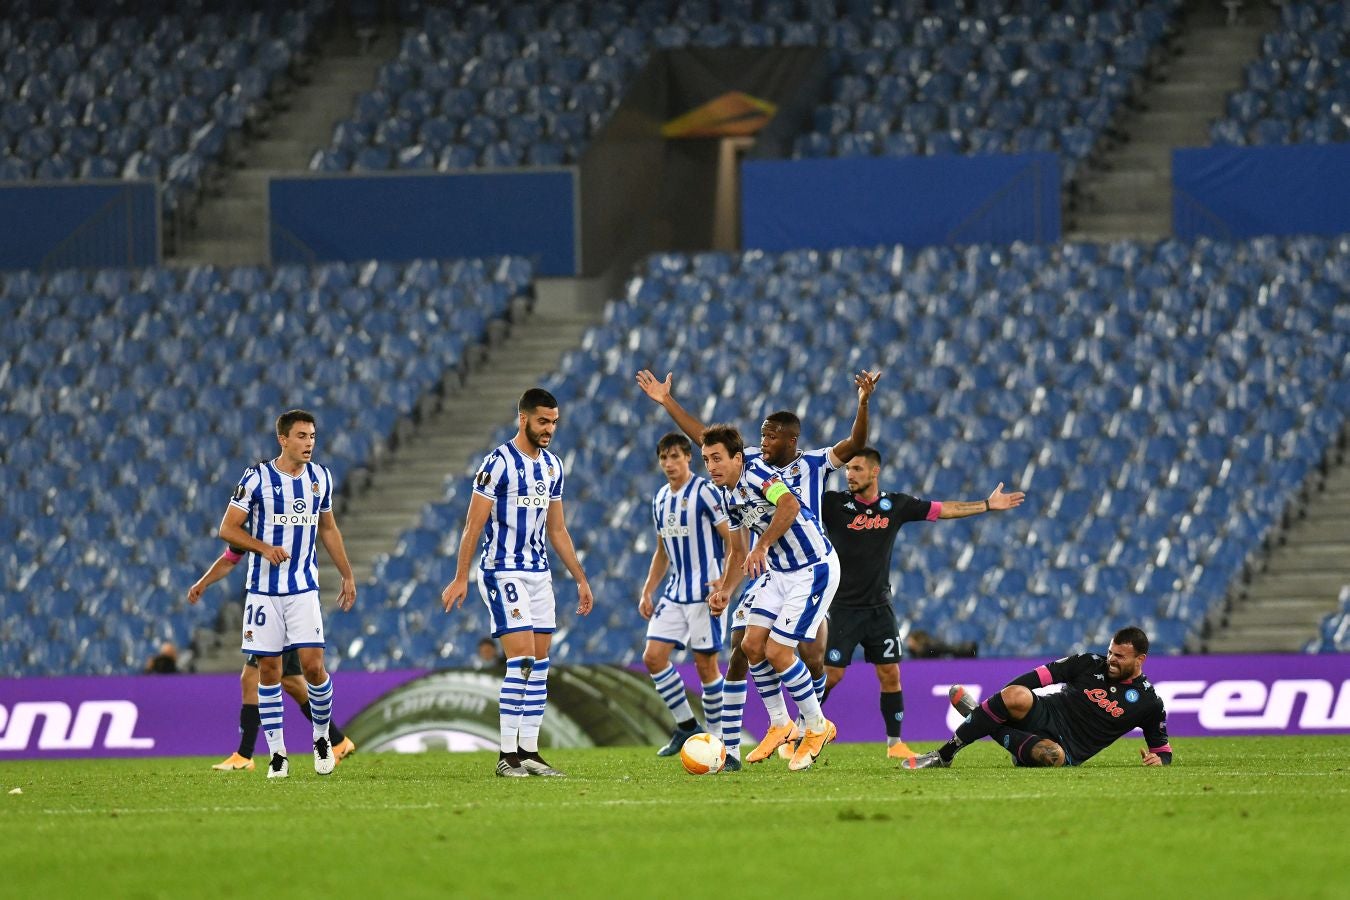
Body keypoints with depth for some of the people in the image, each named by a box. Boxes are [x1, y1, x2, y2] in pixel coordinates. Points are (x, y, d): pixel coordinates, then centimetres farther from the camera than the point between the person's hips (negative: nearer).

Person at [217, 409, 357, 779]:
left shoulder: (320, 477, 8)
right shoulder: (257, 478, -6)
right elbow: (228, 529, -4)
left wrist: (347, 575, 21)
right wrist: (266, 549, -18)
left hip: (304, 588, 2)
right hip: (264, 589, -2)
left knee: (313, 664, -10)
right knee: (268, 669, 0)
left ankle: (322, 735, 13)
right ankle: (277, 754, 6)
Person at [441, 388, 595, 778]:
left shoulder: (552, 466, 11)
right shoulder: (498, 463, -11)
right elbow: (473, 525, -11)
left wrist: (581, 579, 16)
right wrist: (460, 578, -15)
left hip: (539, 572, 7)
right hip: (503, 572, -7)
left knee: (539, 662, 4)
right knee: (521, 657, -15)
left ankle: (529, 752, 9)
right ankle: (507, 755, -13)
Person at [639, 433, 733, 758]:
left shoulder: (705, 492, -10)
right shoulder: (660, 499, 13)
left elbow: (733, 539, -12)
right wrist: (647, 592, 14)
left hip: (705, 593, -7)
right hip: (674, 593, 7)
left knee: (705, 664, -3)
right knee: (653, 657, -3)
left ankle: (716, 736, 10)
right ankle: (686, 725, 8)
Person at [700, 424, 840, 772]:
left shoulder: (758, 473, -21)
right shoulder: (729, 496, 7)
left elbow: (789, 504, -41)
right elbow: (737, 551, 20)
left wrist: (762, 547, -35)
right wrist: (725, 590, 6)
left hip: (814, 570, -9)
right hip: (779, 571, 9)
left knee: (777, 652, -11)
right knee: (752, 644, 2)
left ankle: (817, 728, 7)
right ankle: (779, 725, 18)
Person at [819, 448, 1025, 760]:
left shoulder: (896, 505, 3)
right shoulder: (833, 503, -7)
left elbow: (943, 510, 13)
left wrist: (988, 505, 14)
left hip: (879, 606, 4)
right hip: (842, 606, -4)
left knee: (890, 674, 4)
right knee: (830, 674, -8)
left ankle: (895, 743, 16)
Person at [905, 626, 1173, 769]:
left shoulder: (1149, 702, 3)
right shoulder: (1090, 664, 5)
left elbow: (1162, 748, 13)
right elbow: (1041, 675, 3)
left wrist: (1159, 759, -12)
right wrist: (1000, 703, -8)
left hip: (1068, 749, -1)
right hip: (1045, 714, 1)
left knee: (1053, 756, -41)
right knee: (1017, 696, -34)